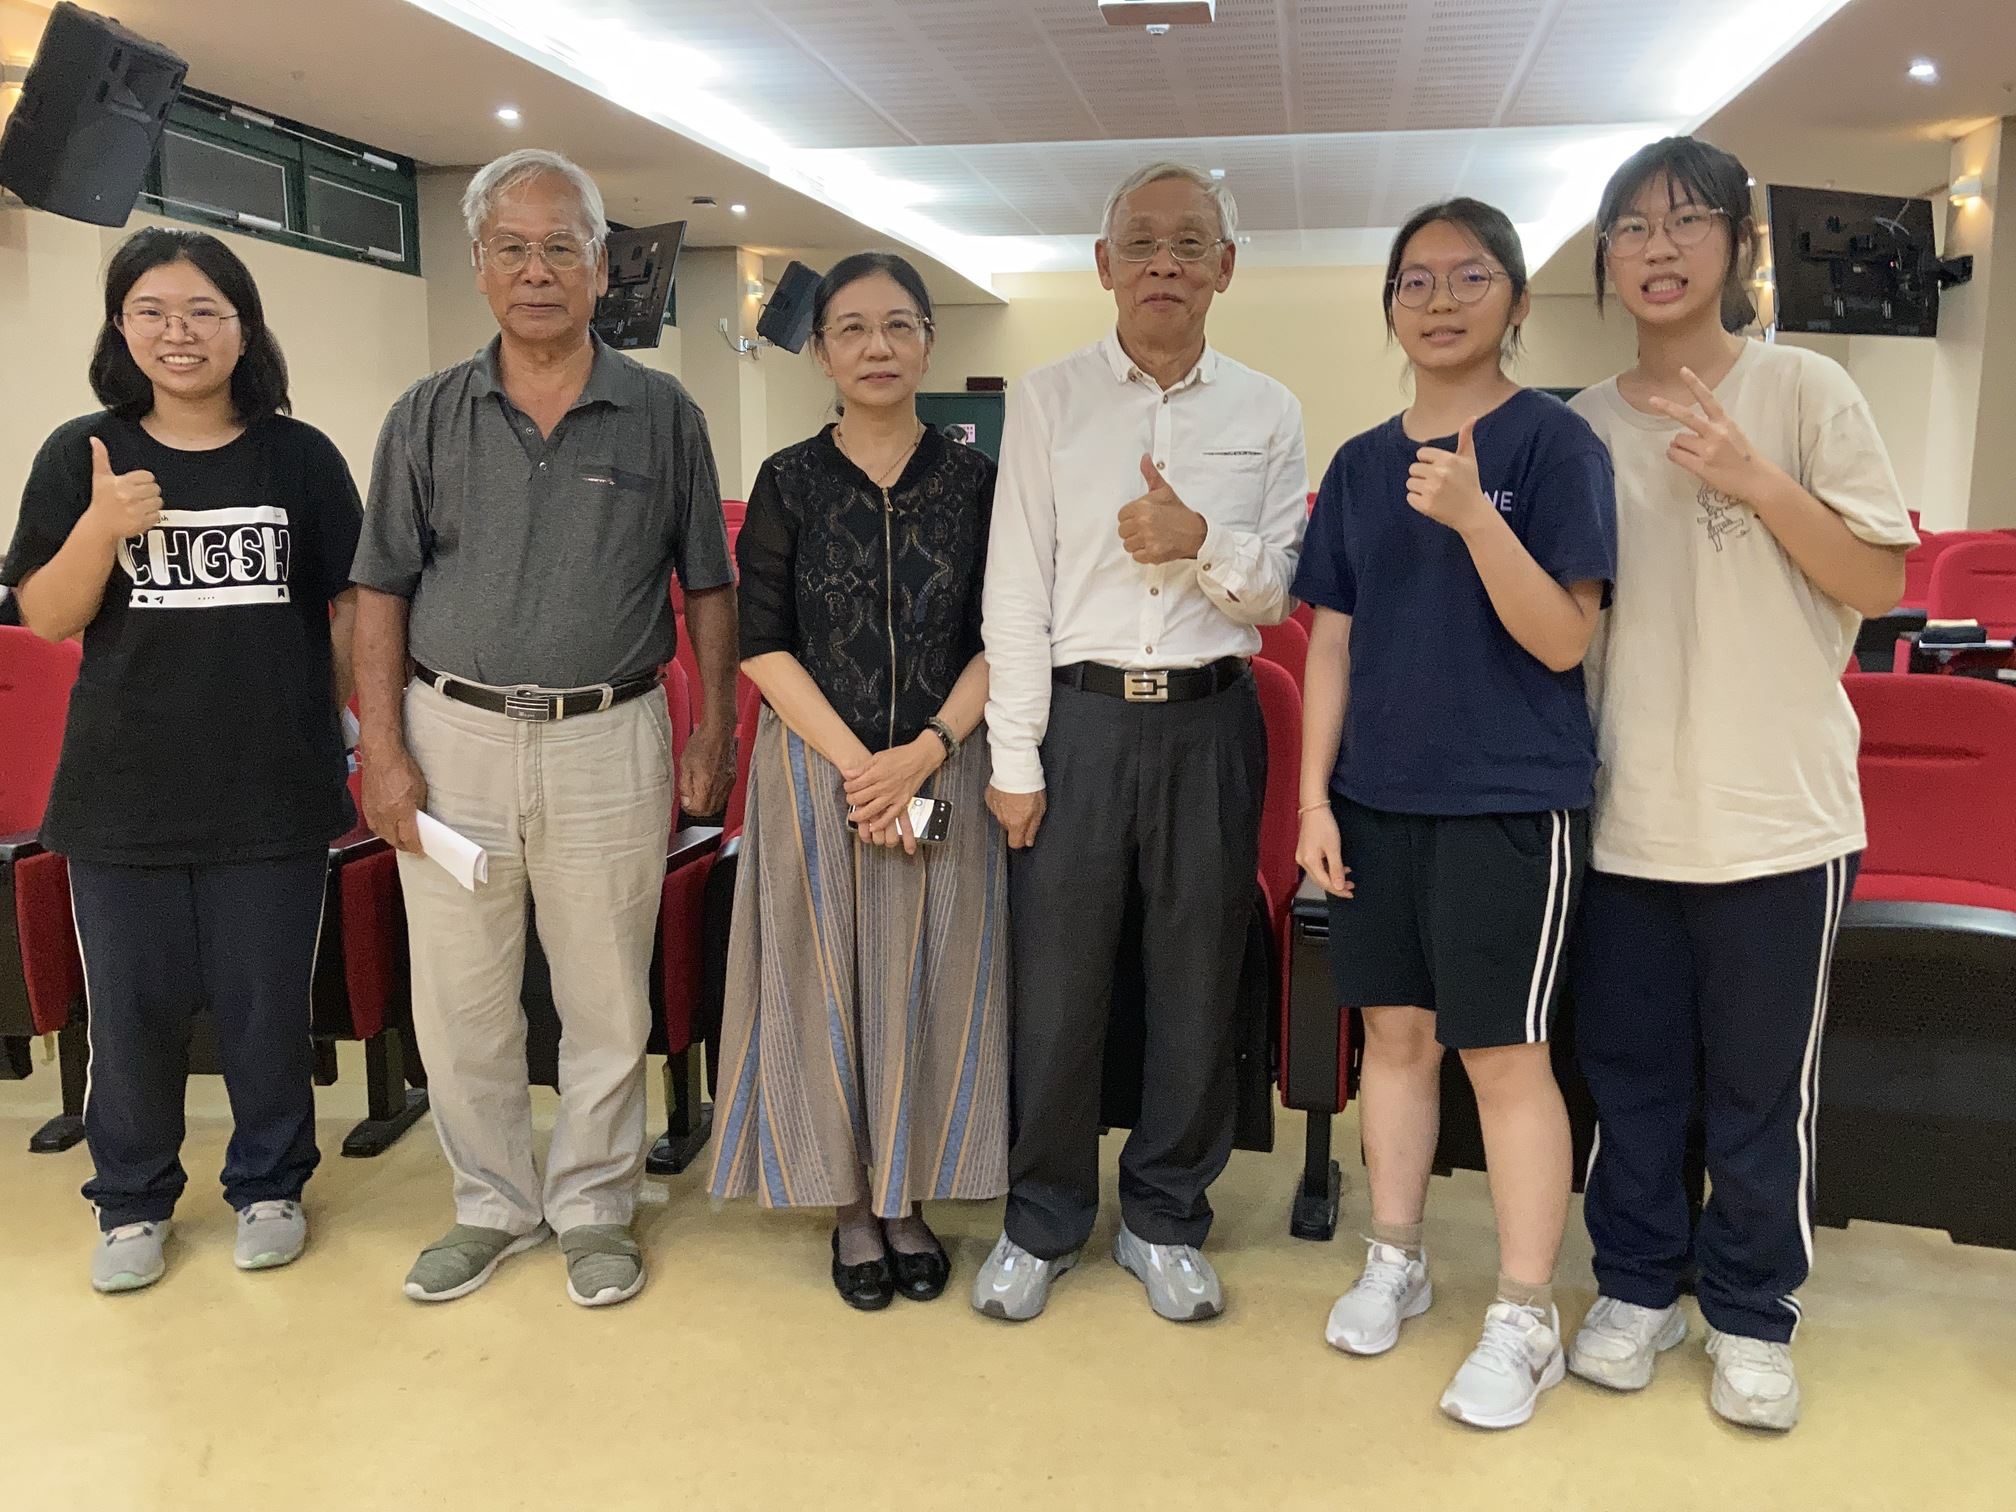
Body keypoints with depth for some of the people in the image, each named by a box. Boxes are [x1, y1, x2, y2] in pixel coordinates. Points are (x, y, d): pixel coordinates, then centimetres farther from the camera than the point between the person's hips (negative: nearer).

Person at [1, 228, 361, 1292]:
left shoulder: (300, 457, 1)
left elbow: (352, 602, 6)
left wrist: (328, 718, 1)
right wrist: (101, 527, -17)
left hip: (271, 787, -1)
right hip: (124, 788, 1)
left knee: (268, 998, 9)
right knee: (132, 1004, 10)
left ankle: (269, 1186, 29)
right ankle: (133, 1203, 30)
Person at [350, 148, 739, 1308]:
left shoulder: (665, 414, 3)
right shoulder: (429, 417, 6)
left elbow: (709, 588, 6)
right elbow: (383, 592, 5)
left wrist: (716, 733, -1)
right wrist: (383, 751, -2)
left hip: (610, 741, -1)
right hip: (454, 734, 2)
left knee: (608, 1001, 7)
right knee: (460, 1001, 9)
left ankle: (595, 1209, 25)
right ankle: (493, 1205, 28)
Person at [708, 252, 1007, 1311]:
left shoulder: (973, 481, 3)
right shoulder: (789, 483, 1)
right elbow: (763, 644, -4)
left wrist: (923, 754, -14)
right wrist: (855, 764, -14)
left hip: (944, 771, 1)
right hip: (815, 770, -1)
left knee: (931, 986, 7)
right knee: (827, 984, 5)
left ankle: (910, 1200, 24)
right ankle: (851, 1207, 22)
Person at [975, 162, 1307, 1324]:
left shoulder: (1268, 412, 7)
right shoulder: (1049, 400, 3)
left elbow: (1279, 593, 4)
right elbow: (1016, 589, -1)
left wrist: (1203, 543, -17)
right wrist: (1015, 760, -5)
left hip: (1208, 718, 2)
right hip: (1077, 714, -1)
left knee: (1199, 982, 9)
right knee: (1056, 980, 4)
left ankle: (1165, 1218, 27)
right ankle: (1045, 1218, 24)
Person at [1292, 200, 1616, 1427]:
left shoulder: (1553, 441, -6)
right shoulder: (1361, 464, 9)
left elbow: (1566, 640, -13)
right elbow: (1333, 643, 10)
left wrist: (1473, 516, -26)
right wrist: (1316, 796, 5)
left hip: (1509, 797, -5)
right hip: (1378, 796, 5)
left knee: (1504, 1050, 1)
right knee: (1395, 1029, 13)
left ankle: (1526, 1317, 15)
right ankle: (1396, 1259, 30)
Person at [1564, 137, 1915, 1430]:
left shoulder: (1805, 392, -2)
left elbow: (1882, 580, -5)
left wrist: (1754, 481, -19)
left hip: (1776, 811, -2)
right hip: (1624, 813, 3)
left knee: (1762, 1084, 8)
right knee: (1629, 1069, 12)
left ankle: (1753, 1316, 26)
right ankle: (1638, 1287, 29)